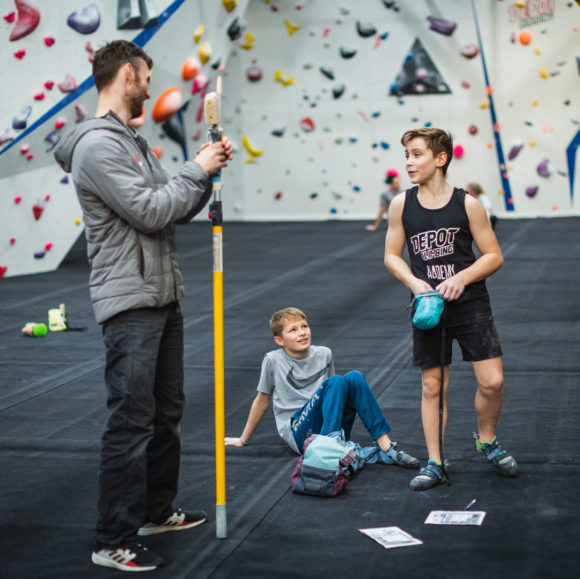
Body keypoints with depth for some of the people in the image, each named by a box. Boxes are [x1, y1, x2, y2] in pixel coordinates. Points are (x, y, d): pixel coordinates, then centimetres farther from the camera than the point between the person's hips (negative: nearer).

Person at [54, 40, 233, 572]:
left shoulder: (132, 141, 16)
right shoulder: (97, 145, -16)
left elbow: (175, 211, 17)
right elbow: (150, 212, -21)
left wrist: (208, 174, 3)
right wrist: (196, 169, -10)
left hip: (163, 297, 10)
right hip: (130, 303, -10)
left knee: (166, 412, 18)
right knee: (131, 422, -7)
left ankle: (158, 511, 32)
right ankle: (115, 543, 1)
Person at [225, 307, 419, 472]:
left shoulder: (324, 354, 9)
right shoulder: (273, 361, -3)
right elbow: (262, 400, 7)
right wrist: (243, 439, 13)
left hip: (331, 429, 5)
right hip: (299, 433, -5)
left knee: (354, 377, -18)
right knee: (335, 382, -24)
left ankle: (385, 447, -23)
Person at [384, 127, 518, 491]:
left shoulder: (467, 204, -5)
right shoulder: (402, 205, 1)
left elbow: (494, 256, -2)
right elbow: (392, 255, 8)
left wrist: (461, 278, -17)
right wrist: (414, 282, -11)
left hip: (471, 304, -1)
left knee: (492, 382, -6)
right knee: (433, 386, 7)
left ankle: (487, 440, 22)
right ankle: (435, 464, 17)